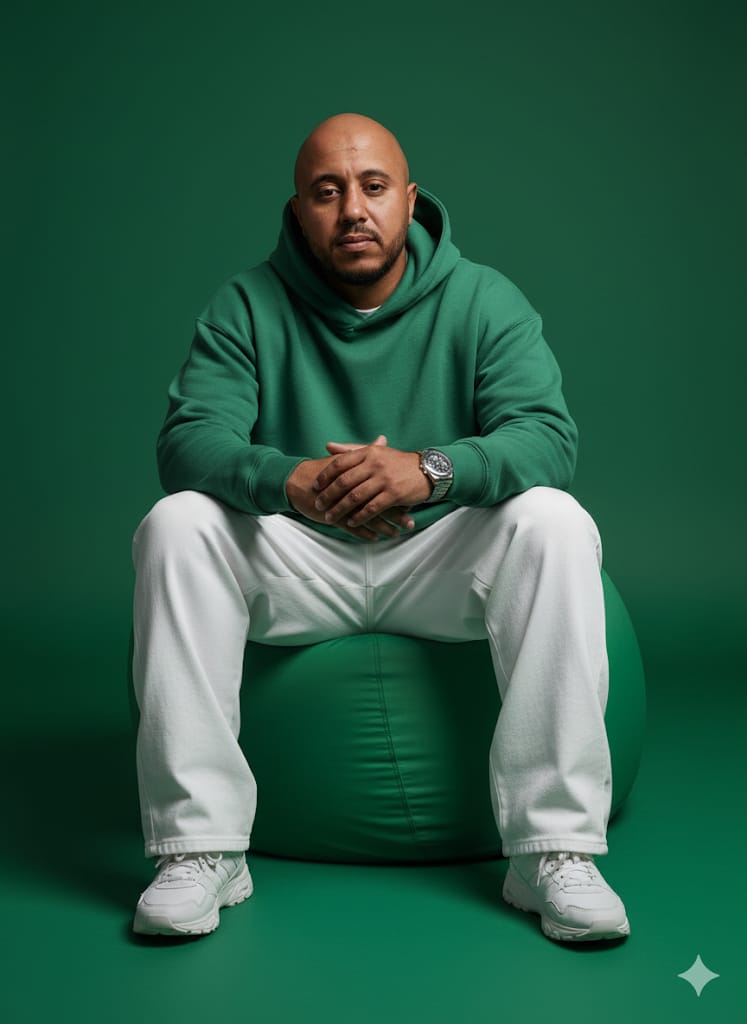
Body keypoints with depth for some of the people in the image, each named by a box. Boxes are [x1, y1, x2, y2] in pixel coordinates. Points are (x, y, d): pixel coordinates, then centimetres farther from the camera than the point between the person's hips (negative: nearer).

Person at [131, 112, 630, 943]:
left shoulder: (484, 300, -5)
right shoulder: (248, 305, -4)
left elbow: (547, 437, -19)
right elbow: (188, 439, -17)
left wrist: (431, 469, -40)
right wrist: (292, 481, -39)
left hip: (441, 561, 0)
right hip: (296, 561, 1)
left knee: (554, 523, -28)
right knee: (175, 525, -25)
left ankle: (555, 849, -26)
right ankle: (198, 845, -22)